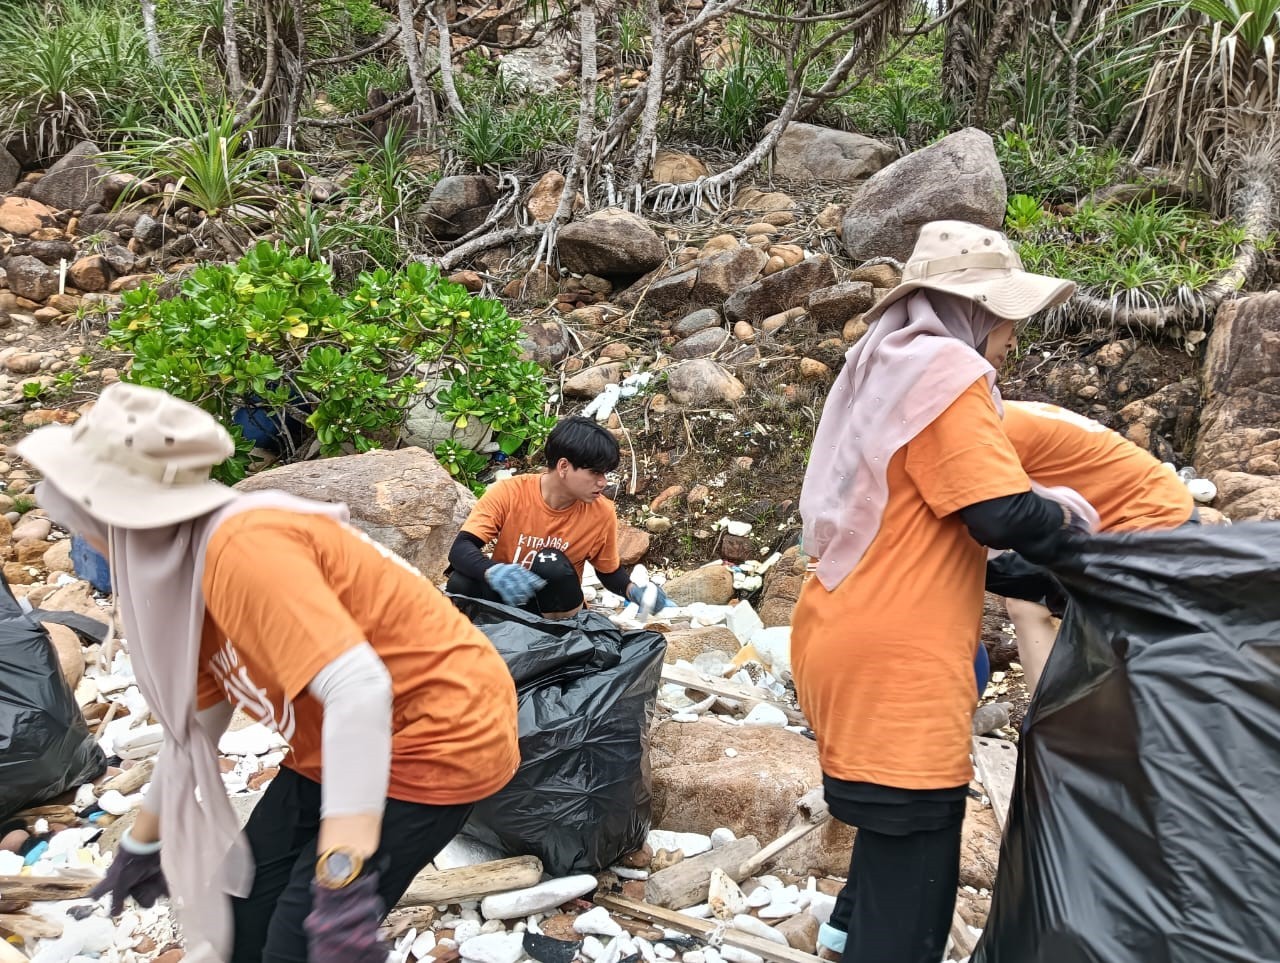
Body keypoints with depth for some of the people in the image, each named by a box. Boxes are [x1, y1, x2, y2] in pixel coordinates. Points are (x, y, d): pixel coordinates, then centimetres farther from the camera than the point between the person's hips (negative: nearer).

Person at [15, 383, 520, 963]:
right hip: (338, 750, 9)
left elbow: (359, 690, -36)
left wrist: (341, 878, -38)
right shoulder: (184, 575, 4)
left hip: (437, 736, -9)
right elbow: (193, 727, 17)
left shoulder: (241, 548, -26)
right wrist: (143, 841, 29)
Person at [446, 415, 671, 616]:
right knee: (460, 584, -31)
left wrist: (635, 591, -18)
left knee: (551, 564, -31)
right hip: (502, 597, 0)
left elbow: (610, 571, 4)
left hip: (555, 605, 1)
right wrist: (495, 572, -48)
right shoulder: (508, 493, -18)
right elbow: (460, 550, -26)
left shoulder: (602, 513, -11)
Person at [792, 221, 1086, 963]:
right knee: (914, 853, 0)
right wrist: (1065, 514, 1)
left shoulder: (887, 368, 16)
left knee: (892, 825, 28)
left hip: (858, 639, 10)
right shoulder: (944, 368, -14)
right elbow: (1003, 514, -20)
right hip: (895, 659, -10)